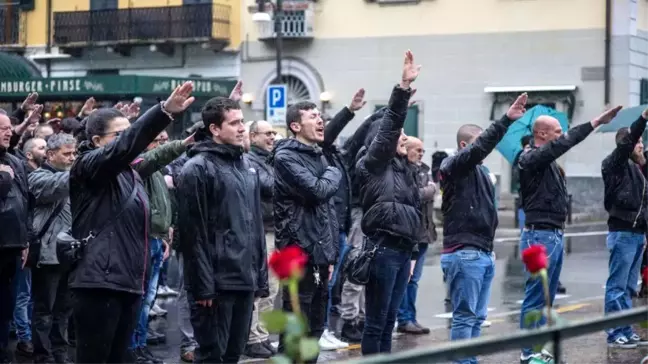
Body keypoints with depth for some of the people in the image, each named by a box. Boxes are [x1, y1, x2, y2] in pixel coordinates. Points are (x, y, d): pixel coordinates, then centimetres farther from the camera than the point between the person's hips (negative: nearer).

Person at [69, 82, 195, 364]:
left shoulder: (129, 174, 19)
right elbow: (124, 147, -25)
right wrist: (165, 111, -37)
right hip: (99, 282, -8)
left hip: (129, 282, 8)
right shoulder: (88, 166, -6)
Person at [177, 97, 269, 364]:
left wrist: (261, 275, 13)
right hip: (217, 282, -7)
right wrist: (203, 286, -17)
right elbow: (193, 233, -14)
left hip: (246, 280, 7)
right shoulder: (198, 169, -9)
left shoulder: (247, 164, 15)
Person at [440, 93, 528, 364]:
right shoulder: (454, 166, -7)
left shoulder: (479, 171, 19)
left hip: (483, 255, 9)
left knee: (477, 317, 10)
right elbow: (480, 147, -25)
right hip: (463, 255, -9)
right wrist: (507, 119, -31)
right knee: (464, 316, -7)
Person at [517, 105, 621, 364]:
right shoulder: (531, 159, -14)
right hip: (540, 236, -10)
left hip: (555, 235, 10)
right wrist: (596, 122, -21)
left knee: (547, 298, 13)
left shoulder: (547, 160, 17)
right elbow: (563, 144, -23)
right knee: (535, 299, -6)